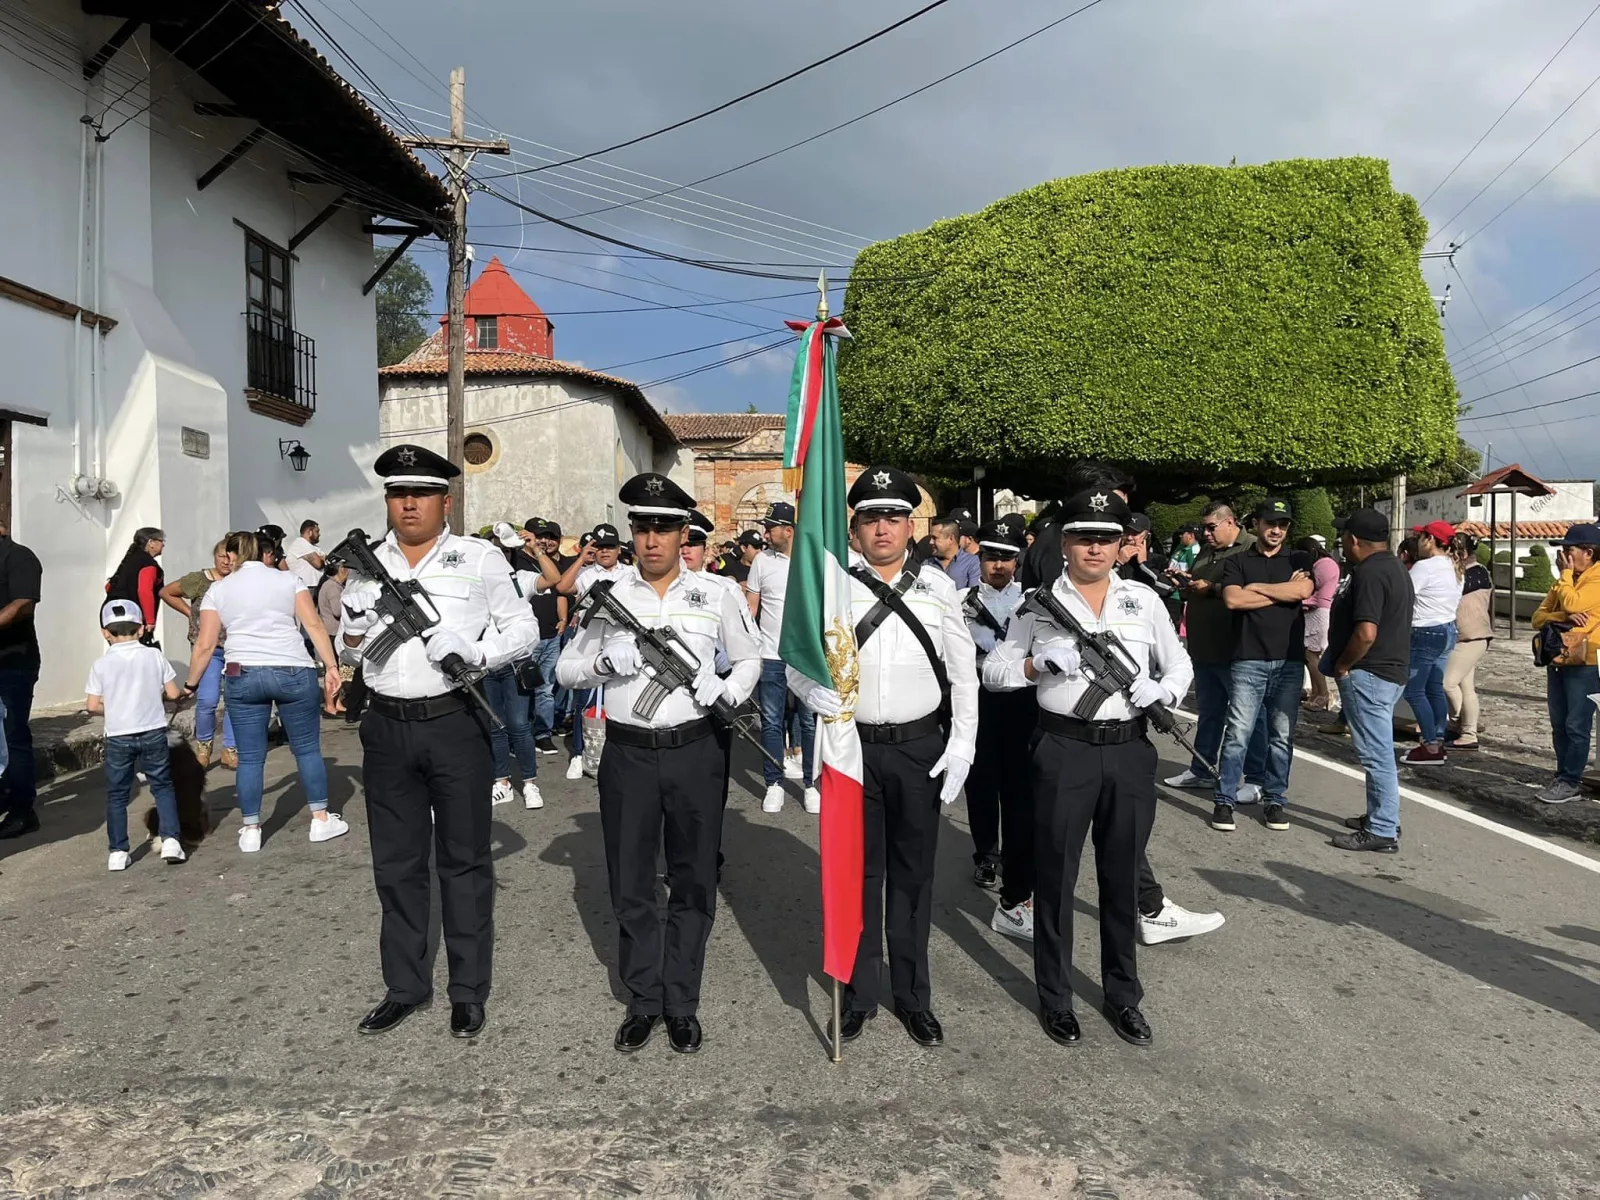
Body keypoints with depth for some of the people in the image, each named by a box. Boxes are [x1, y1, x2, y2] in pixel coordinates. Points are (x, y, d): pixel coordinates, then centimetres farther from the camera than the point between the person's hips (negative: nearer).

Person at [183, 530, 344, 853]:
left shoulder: (218, 589, 10)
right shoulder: (288, 579, 8)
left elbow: (205, 645, 6)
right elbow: (314, 624, -3)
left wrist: (191, 684, 16)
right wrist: (331, 666, -3)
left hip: (243, 676, 1)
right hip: (293, 672, -1)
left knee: (250, 757, 7)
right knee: (307, 748, 8)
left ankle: (250, 830, 13)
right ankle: (321, 819, 12)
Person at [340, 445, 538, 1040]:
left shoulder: (480, 558, -1)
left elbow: (522, 628, 0)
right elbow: (347, 645, 17)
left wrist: (474, 652, -19)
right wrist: (355, 626, -7)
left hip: (456, 725, -4)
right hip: (387, 728, 4)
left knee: (464, 860, 6)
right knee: (396, 863, 12)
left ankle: (469, 991, 18)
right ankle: (404, 986, 27)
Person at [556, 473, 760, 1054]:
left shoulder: (716, 597, 3)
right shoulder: (609, 598, 3)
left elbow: (749, 659, 13)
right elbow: (566, 669, 6)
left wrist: (727, 690, -8)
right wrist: (606, 661, -15)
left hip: (695, 752, 0)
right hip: (627, 755, 1)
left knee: (692, 884, 9)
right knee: (630, 885, 9)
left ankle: (682, 1003, 24)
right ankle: (643, 1001, 25)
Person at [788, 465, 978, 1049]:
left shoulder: (938, 587, 3)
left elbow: (963, 672, 5)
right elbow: (798, 659, 0)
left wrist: (963, 744, -2)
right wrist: (815, 692, -22)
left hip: (920, 746, 1)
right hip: (854, 744, -1)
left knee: (914, 872, 12)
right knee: (857, 870, 9)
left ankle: (913, 995, 28)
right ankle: (859, 992, 26)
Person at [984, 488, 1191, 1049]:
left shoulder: (1144, 599, 7)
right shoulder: (1040, 601, 2)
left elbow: (1180, 666, 14)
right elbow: (993, 670, 4)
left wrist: (1162, 690, -8)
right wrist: (1038, 663, -15)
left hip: (1130, 751, 2)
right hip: (1063, 750, -2)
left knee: (1122, 877, 13)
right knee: (1056, 876, 7)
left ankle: (1123, 995, 30)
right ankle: (1055, 997, 23)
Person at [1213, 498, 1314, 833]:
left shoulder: (1298, 562, 12)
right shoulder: (1237, 561, 7)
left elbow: (1303, 590, -10)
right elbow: (1233, 599, -11)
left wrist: (1256, 587, -6)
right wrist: (1284, 591, -5)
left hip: (1290, 661, 2)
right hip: (1248, 661, -2)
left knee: (1282, 736, 6)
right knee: (1238, 734, -5)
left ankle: (1275, 800, 17)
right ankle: (1225, 800, 2)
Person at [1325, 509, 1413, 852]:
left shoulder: (1370, 573, -19)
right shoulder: (1393, 566, 14)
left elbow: (1366, 633, -28)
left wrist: (1341, 666, -13)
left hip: (1368, 674, -11)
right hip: (1390, 671, 11)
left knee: (1376, 754, -4)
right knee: (1379, 752, 20)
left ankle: (1382, 832, 3)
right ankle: (1381, 816, 31)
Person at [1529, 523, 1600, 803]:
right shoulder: (1566, 581, 16)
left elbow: (1571, 604, -24)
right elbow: (1539, 617, 9)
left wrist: (1566, 573, -8)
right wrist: (1564, 617, -13)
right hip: (1557, 661, 8)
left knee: (1576, 726, -5)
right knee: (1559, 725, 11)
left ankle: (1570, 782, 0)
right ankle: (1563, 777, 19)